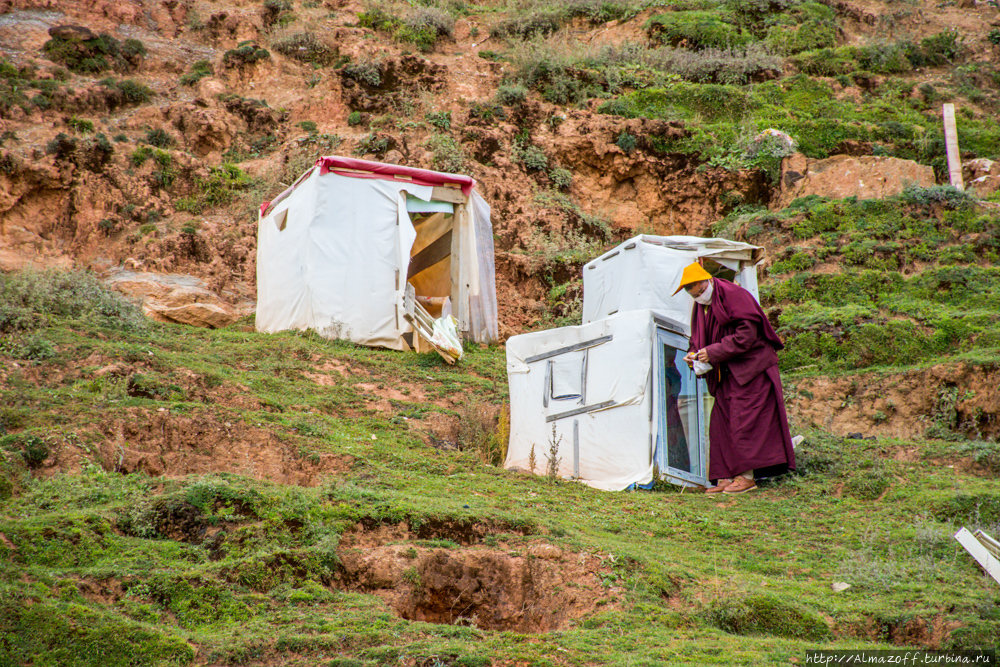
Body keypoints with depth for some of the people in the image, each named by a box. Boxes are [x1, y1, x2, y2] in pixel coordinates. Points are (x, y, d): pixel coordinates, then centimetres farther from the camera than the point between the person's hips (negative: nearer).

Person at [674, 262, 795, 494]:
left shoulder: (732, 295, -13)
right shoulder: (701, 306, 14)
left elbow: (747, 332, -19)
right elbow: (698, 338, 22)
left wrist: (713, 352, -20)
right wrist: (693, 354, -2)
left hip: (749, 368, -9)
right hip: (725, 375, 9)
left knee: (743, 421, -10)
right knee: (721, 425, 3)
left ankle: (746, 477, -8)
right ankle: (725, 477, 4)